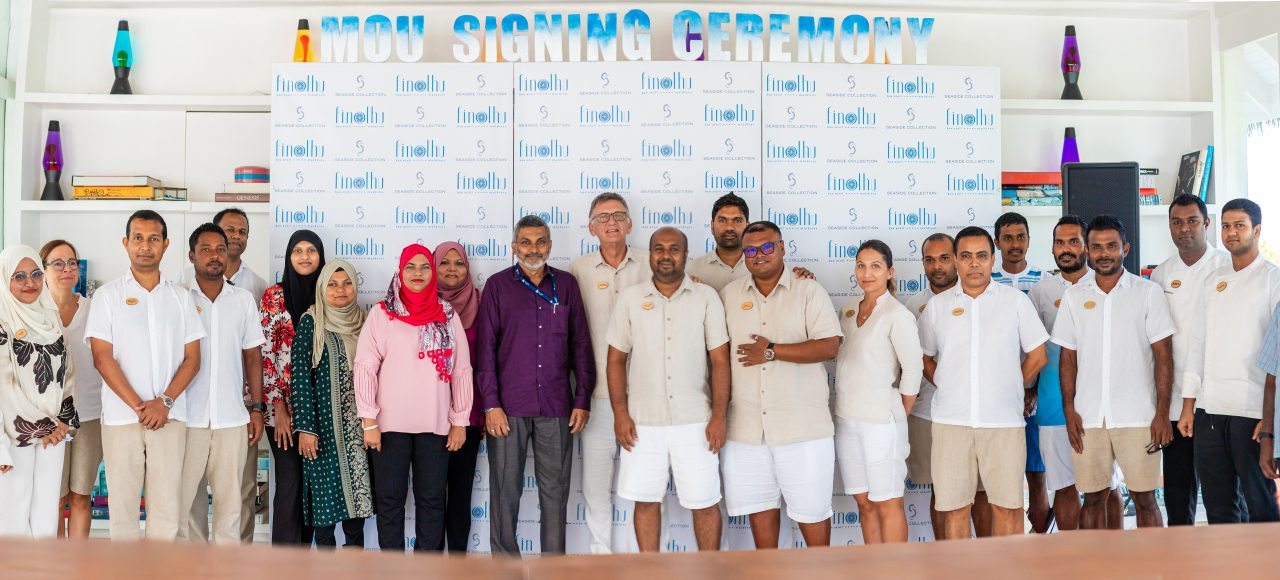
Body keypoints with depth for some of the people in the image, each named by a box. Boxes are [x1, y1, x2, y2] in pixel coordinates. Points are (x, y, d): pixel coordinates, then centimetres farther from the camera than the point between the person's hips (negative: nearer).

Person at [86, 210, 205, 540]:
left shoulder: (181, 297, 11)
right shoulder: (108, 295, 6)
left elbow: (192, 358, 7)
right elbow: (102, 358, -2)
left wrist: (165, 402, -8)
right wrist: (138, 407, -10)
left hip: (170, 417, 1)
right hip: (120, 417, -1)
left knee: (168, 509, 0)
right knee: (123, 505, 2)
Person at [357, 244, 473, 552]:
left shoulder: (447, 314, 7)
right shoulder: (382, 313, 2)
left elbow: (462, 370, 7)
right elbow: (365, 367, -2)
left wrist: (460, 421, 3)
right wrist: (369, 421, -7)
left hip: (435, 423, 2)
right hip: (390, 422, -1)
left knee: (432, 499, 7)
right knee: (390, 499, 6)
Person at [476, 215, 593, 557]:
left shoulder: (566, 284, 9)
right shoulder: (498, 285, 4)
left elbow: (580, 345, 9)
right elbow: (485, 347, 1)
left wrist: (582, 400, 4)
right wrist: (491, 403, -6)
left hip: (556, 406, 2)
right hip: (509, 405, -1)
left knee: (555, 489, 6)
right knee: (505, 489, 4)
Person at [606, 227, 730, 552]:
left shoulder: (706, 297, 2)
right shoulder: (630, 298, 4)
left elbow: (720, 360, 0)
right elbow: (616, 359, 6)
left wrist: (719, 415, -6)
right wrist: (620, 413, -2)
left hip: (695, 421, -1)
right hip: (643, 421, 1)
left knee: (704, 503, 5)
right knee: (646, 500, 9)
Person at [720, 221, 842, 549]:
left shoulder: (809, 292, -2)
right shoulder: (729, 295, 8)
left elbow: (829, 347, -13)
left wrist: (772, 351, -15)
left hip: (802, 426, -3)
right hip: (746, 427, 3)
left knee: (811, 507, 7)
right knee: (759, 504, 14)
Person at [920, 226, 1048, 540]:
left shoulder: (1015, 300, 5)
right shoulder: (937, 305, 7)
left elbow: (1037, 354, 9)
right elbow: (924, 358, 15)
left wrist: (1012, 390, 8)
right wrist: (949, 388, 5)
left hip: (1004, 421, -1)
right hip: (950, 422, 1)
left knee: (1007, 505, 3)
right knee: (954, 506, 5)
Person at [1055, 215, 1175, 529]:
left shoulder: (1149, 292, 2)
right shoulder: (1074, 296, 8)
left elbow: (1163, 355, -1)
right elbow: (1068, 357, 9)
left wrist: (1162, 413, -7)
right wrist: (1069, 410, 0)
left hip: (1137, 417, -2)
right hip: (1088, 418, 2)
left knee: (1144, 497, 2)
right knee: (1093, 497, 8)